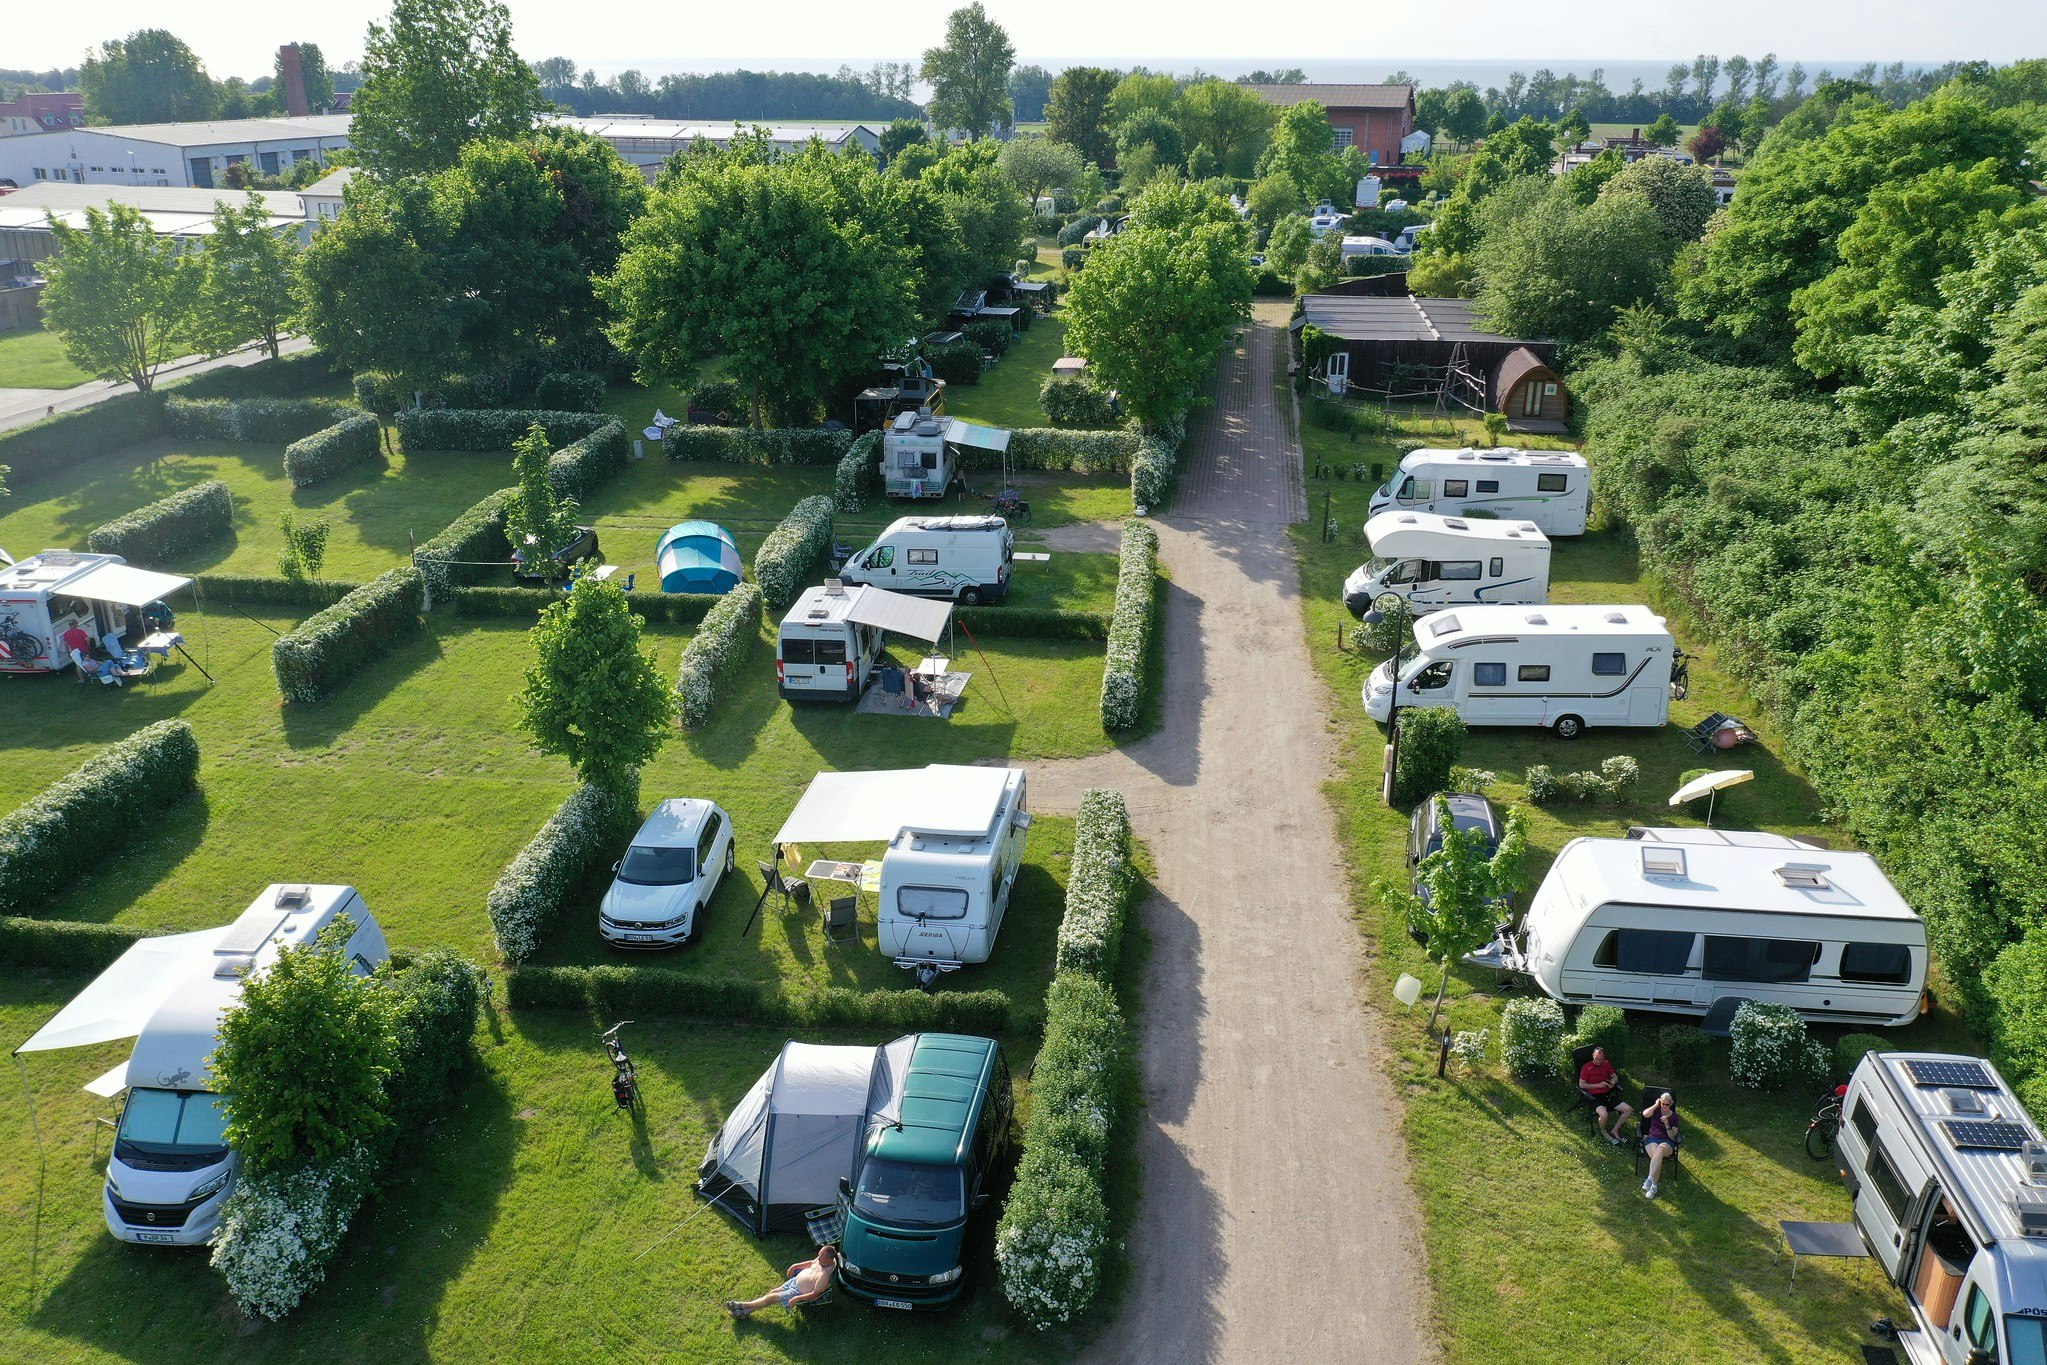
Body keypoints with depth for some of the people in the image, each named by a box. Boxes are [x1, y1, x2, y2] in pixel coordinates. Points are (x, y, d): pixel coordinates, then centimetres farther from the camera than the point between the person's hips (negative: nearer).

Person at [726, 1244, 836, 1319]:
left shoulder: (825, 1275, -36)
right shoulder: (821, 1259, -10)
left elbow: (815, 1294, -30)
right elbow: (811, 1263, 11)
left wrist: (796, 1299, -29)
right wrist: (796, 1266, 4)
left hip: (799, 1293, -8)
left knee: (771, 1297, 1)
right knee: (773, 1292, 9)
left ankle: (741, 1306, 18)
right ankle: (745, 1312, 20)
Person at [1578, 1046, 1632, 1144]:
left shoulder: (1606, 1064, 10)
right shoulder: (1586, 1067, -7)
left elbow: (1615, 1076, 22)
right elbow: (1581, 1085, -8)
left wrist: (1613, 1082, -2)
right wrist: (1598, 1085, -15)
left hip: (1607, 1095, 6)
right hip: (1594, 1097, -6)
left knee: (1628, 1110, -9)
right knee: (1603, 1114, -34)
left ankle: (1615, 1131, 8)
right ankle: (1603, 1132, -1)